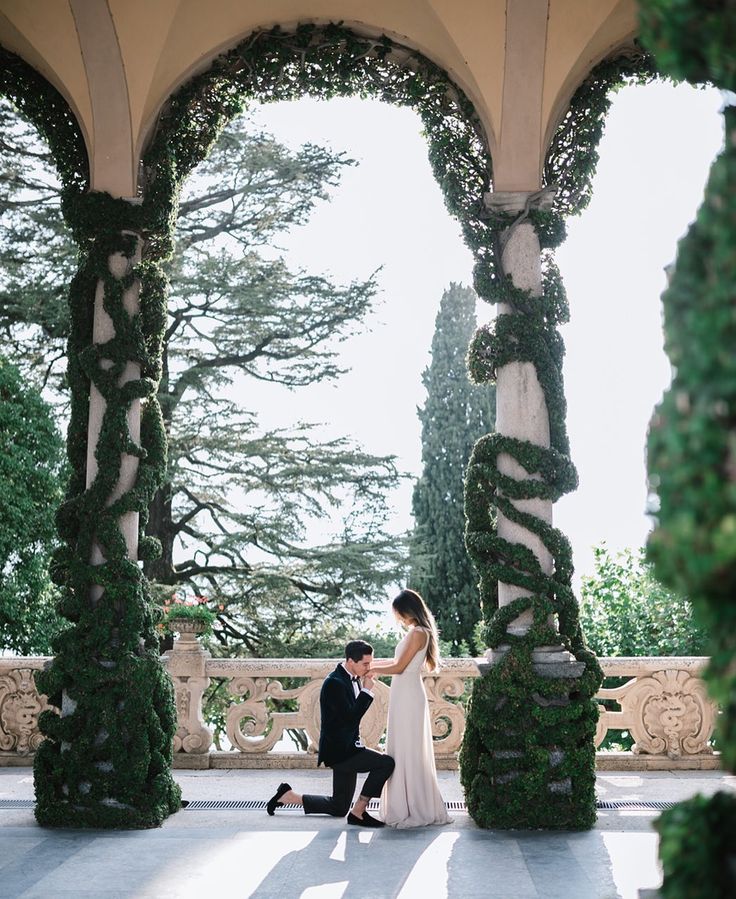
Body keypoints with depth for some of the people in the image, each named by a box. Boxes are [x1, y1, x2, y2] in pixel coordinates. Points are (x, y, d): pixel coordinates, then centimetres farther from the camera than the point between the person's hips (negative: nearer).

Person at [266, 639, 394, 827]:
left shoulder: (353, 679, 9)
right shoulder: (334, 683, -20)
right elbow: (350, 718, -23)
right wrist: (367, 690, -21)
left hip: (346, 748, 10)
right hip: (340, 750, -10)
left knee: (338, 808, 14)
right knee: (386, 763, -21)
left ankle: (287, 796, 21)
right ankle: (358, 812, -10)